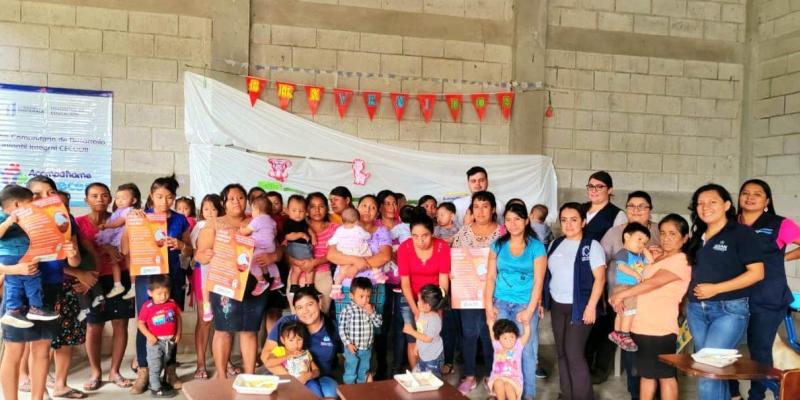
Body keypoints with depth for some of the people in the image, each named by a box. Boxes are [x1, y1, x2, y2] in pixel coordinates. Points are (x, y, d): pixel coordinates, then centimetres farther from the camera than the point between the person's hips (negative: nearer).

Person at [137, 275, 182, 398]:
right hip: (155, 342, -4)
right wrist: (149, 335, -20)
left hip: (170, 341, 4)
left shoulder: (172, 304, -5)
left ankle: (155, 382, 38)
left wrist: (178, 333, 4)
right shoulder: (147, 307, -16)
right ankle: (156, 389, 16)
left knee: (163, 364, 20)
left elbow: (178, 317, 9)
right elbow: (141, 323, -8)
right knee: (155, 366, 5)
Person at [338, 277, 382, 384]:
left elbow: (378, 324, -1)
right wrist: (348, 343, -18)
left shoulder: (371, 308, -1)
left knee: (364, 372, 22)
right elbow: (342, 329, -14)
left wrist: (372, 313, -15)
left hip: (367, 348, 5)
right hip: (352, 348, -5)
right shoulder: (347, 311, -17)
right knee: (350, 373, 9)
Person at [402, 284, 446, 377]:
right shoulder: (422, 314, 1)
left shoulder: (434, 319, -25)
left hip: (433, 357, -8)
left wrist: (411, 331, -20)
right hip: (423, 355, 8)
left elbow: (428, 338, -25)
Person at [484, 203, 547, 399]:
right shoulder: (498, 245, 6)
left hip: (525, 304, -2)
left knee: (526, 349, 0)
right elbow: (491, 277, 5)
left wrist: (530, 310, -10)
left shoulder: (536, 247, -1)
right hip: (500, 303, 2)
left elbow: (538, 282, -4)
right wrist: (488, 305, -2)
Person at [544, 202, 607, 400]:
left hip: (580, 307, -6)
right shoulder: (555, 244, 8)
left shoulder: (591, 245, -9)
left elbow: (600, 278, -13)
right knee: (561, 352, 11)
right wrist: (542, 300, 9)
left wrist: (591, 306, -18)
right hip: (557, 305, 6)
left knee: (574, 353, -7)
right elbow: (548, 274, 14)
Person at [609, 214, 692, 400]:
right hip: (642, 325, 8)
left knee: (666, 375, 3)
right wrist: (621, 296, 1)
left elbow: (652, 283, -19)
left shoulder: (680, 260, -10)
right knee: (646, 373, 16)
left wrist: (621, 294, -15)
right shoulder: (659, 258, 17)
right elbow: (643, 282, 18)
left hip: (660, 327, -8)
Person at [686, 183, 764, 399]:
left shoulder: (742, 233, -6)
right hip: (697, 309, 6)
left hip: (729, 310, -6)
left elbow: (757, 273, -12)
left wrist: (716, 289, -17)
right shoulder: (698, 237, 13)